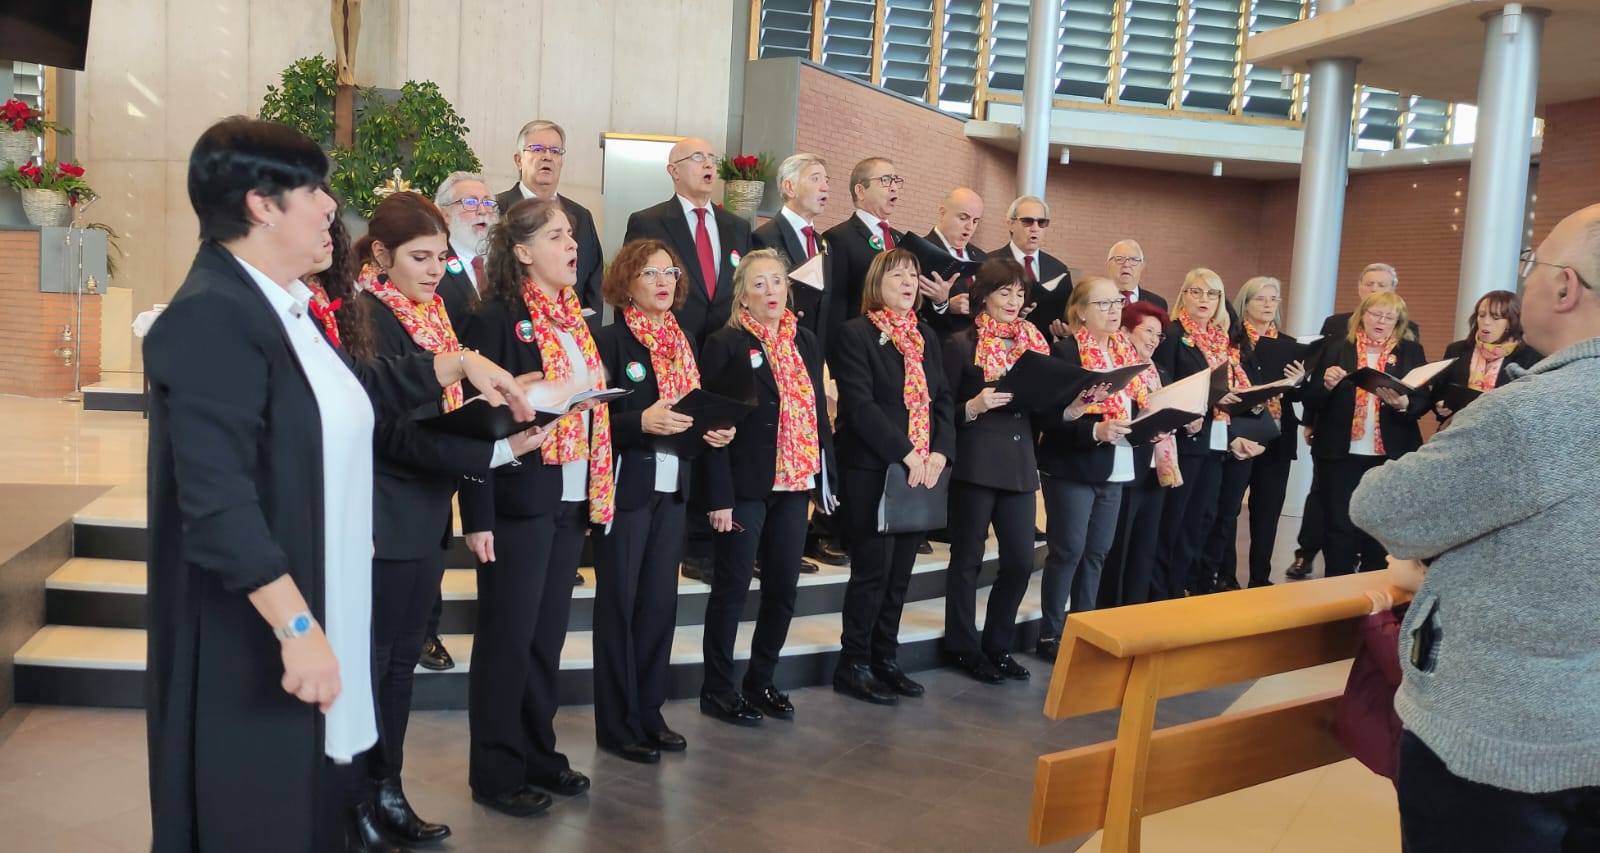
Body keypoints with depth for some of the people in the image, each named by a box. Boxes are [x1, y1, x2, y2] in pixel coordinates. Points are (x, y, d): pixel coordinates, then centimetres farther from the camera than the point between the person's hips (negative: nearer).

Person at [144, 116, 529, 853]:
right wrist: (297, 625, -29)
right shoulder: (211, 316, -21)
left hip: (320, 610, 9)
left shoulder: (285, 306, 9)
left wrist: (459, 364, 19)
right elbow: (217, 498, -27)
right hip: (251, 643, -9)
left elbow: (354, 393, 26)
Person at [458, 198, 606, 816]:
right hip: (519, 502, -7)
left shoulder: (575, 319, 13)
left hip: (570, 501, 7)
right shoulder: (497, 320, -10)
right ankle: (495, 772, 17)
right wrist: (478, 516, -17)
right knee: (507, 638, 3)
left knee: (548, 635, 15)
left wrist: (596, 494, 10)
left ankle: (538, 753, 29)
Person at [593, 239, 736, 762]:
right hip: (625, 488, -6)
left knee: (660, 601, 10)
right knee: (619, 603, 3)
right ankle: (617, 724, 13)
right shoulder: (611, 341, -8)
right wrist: (640, 422, -26)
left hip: (672, 489, 6)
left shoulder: (683, 343, 13)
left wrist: (715, 431, 0)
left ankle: (648, 712, 22)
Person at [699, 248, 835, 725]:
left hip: (794, 486, 6)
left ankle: (762, 682, 25)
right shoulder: (726, 345, -6)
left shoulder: (805, 343, 12)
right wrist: (719, 498, -15)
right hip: (746, 486, -6)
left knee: (783, 589, 10)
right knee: (732, 588, 3)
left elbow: (819, 413, 14)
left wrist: (825, 479, 8)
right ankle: (717, 692, 15)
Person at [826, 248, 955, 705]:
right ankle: (854, 665, 10)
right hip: (872, 471, -6)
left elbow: (944, 399, 10)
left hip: (922, 470, 6)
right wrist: (905, 454, -19)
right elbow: (860, 405, -15)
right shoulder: (855, 334, -6)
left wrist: (940, 452, -6)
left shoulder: (926, 337, 15)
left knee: (900, 573, 10)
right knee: (872, 571, -2)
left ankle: (886, 659, 22)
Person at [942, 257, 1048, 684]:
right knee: (967, 558, 4)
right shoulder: (962, 344, -3)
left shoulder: (1033, 342, 13)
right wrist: (973, 407, -22)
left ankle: (998, 645, 22)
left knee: (1021, 559, 5)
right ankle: (965, 648, 17)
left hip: (1020, 463, 5)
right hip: (974, 464, -5)